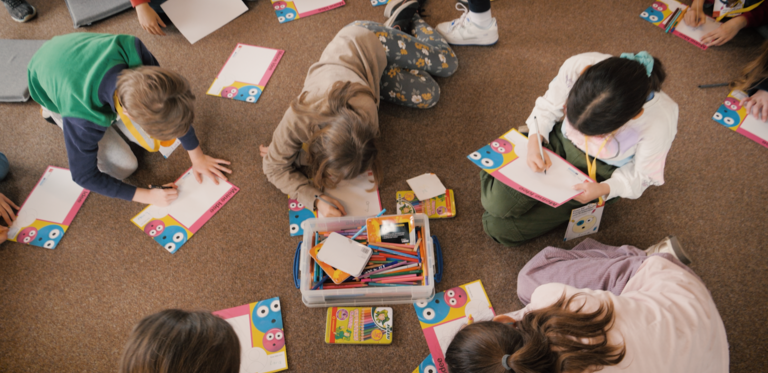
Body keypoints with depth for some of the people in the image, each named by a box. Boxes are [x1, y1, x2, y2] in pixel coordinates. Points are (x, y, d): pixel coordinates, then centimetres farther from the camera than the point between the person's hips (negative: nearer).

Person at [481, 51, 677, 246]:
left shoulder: (660, 121, -35)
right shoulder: (577, 66, -31)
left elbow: (642, 175, -14)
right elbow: (548, 106, -9)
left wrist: (603, 189, -31)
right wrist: (534, 141, -25)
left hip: (601, 172, -2)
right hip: (559, 141, 2)